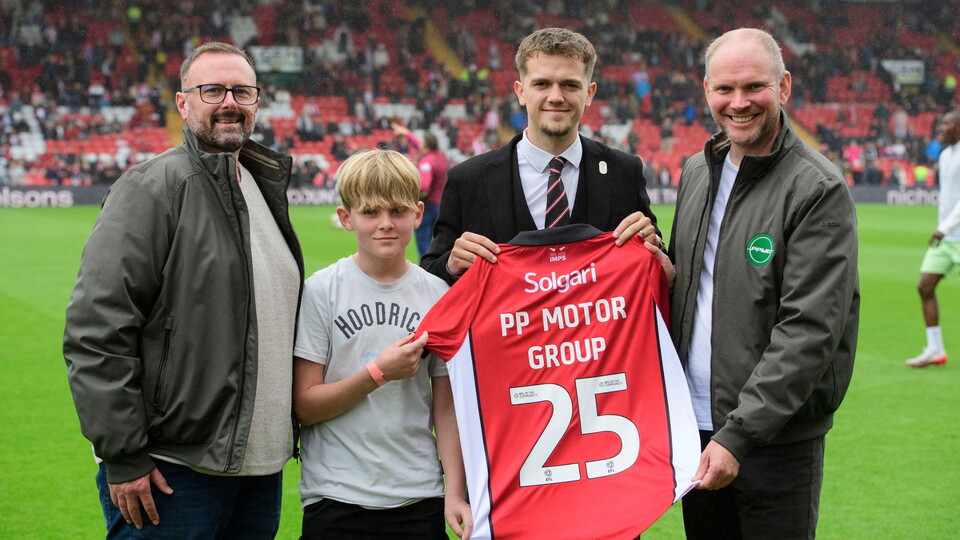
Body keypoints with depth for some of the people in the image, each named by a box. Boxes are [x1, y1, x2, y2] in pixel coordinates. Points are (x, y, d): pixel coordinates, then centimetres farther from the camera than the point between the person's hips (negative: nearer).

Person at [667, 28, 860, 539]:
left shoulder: (818, 189, -13)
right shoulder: (696, 172, 10)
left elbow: (809, 331, -19)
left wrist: (738, 434, -22)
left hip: (778, 437, -6)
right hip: (694, 425, 6)